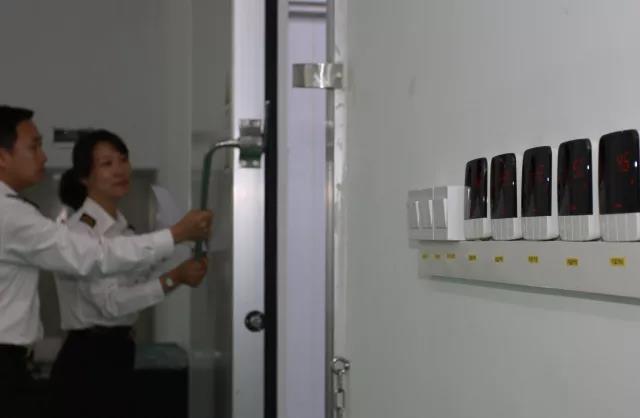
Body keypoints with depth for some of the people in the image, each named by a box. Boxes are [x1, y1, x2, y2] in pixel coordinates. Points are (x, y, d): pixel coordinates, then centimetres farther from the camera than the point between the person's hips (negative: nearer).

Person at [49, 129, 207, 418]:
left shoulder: (123, 228, 12)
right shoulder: (78, 230, -16)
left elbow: (136, 287, 8)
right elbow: (111, 302, -23)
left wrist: (181, 275, -7)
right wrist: (174, 278, -25)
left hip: (118, 355, 9)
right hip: (87, 360, -9)